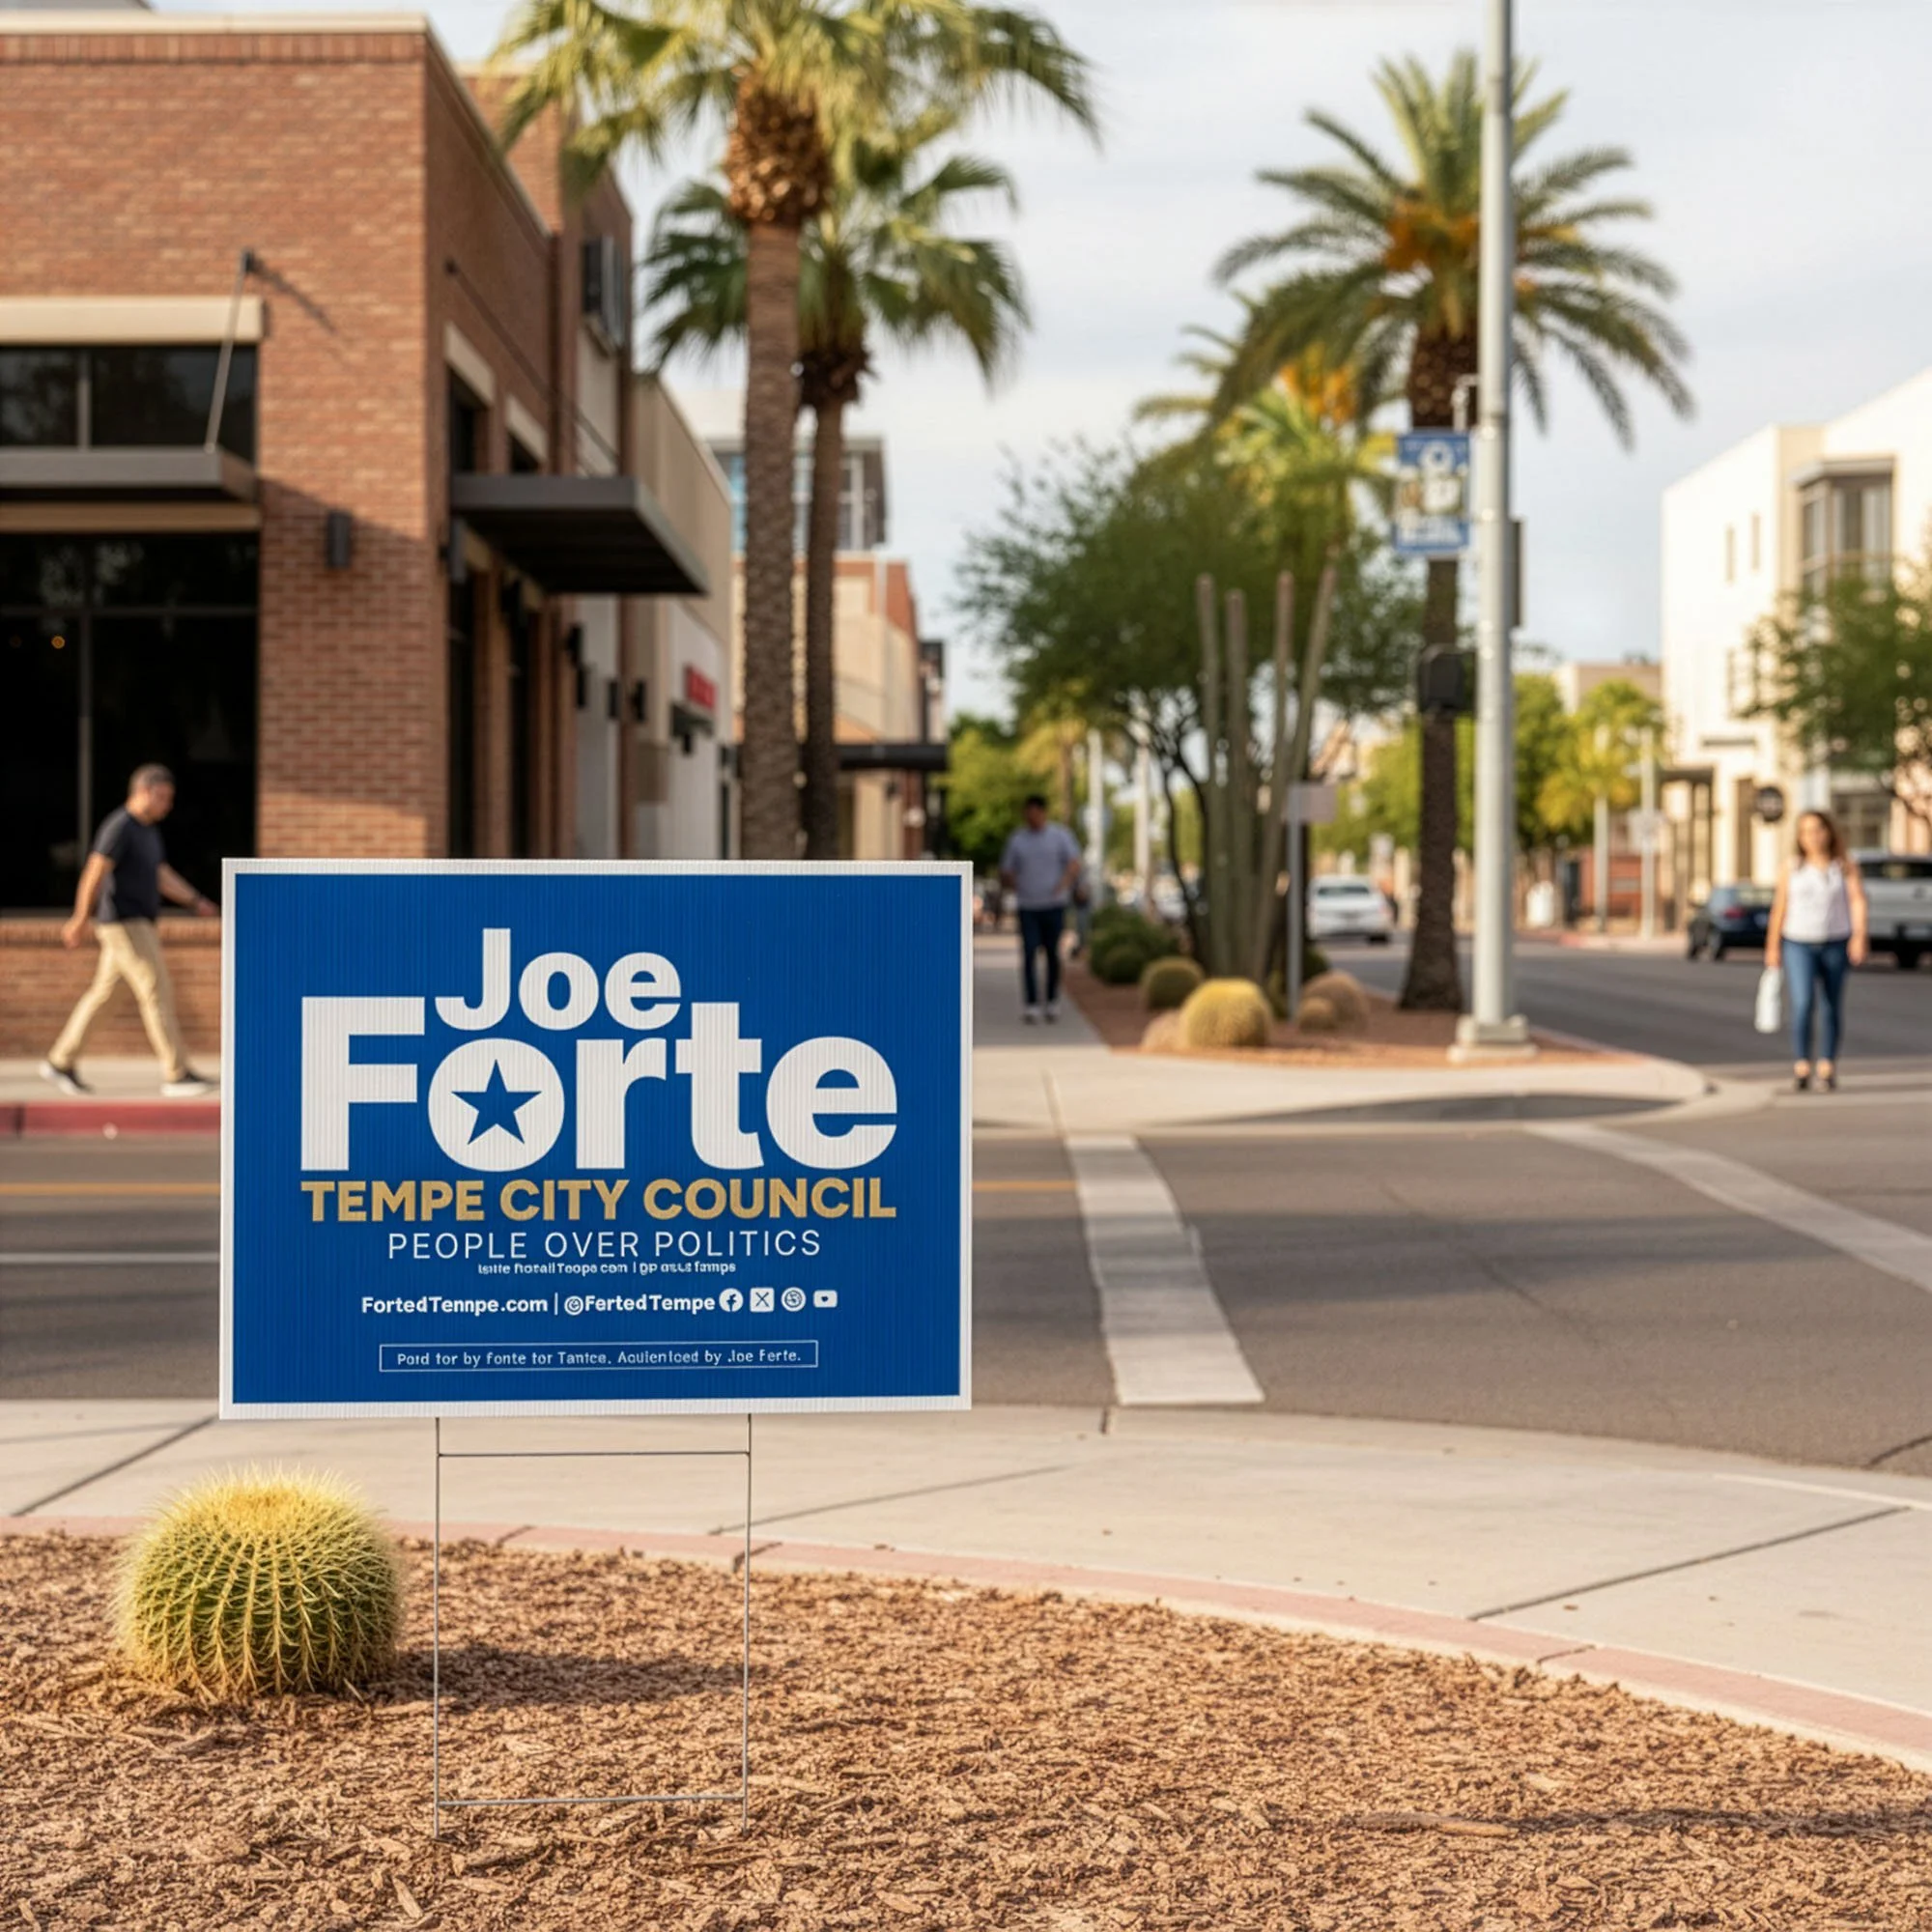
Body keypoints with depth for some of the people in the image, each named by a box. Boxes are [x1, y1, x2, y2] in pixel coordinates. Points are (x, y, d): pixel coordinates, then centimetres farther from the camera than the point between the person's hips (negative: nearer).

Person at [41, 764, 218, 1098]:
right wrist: (80, 920, -21)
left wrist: (197, 902, 6)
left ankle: (61, 1062, 20)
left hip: (137, 924, 10)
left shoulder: (148, 831, 16)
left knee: (102, 992, 13)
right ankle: (177, 1075, -11)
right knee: (157, 992, -11)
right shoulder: (118, 827, -15)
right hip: (123, 923, -10)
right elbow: (94, 873, -20)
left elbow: (164, 878, 18)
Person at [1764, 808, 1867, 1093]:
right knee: (1803, 1003, -17)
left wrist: (1859, 936, -22)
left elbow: (1858, 900, -9)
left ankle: (1827, 1067, 18)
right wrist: (1772, 946, 5)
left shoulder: (1846, 866, 0)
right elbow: (1780, 906, 5)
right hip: (1798, 944, -1)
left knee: (1833, 1008, 6)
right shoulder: (1790, 866, 1)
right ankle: (1801, 1066, -12)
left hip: (1835, 944, 1)